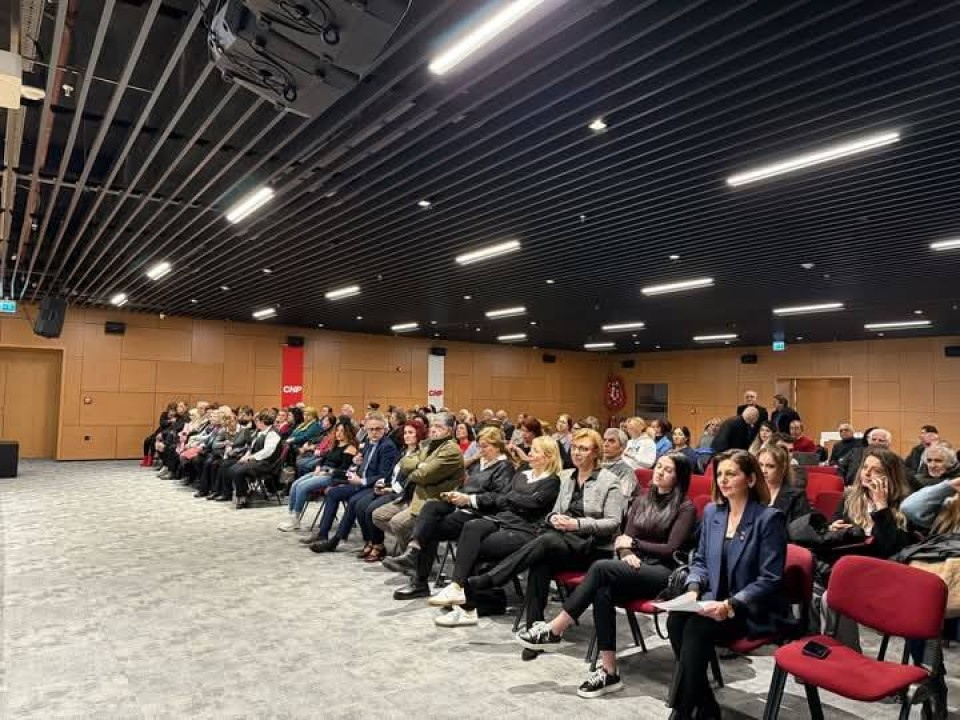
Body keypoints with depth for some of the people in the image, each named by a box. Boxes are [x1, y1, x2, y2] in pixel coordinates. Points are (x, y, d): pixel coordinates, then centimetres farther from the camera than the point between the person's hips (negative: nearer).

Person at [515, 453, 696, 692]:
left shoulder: (685, 508, 2)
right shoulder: (641, 501, 19)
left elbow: (671, 550, -6)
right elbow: (625, 539, 12)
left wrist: (635, 543, -4)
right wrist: (627, 554, -10)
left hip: (665, 574, -5)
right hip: (637, 569, 5)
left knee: (601, 567, -30)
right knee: (603, 592, -31)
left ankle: (554, 631, -24)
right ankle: (609, 673, -24)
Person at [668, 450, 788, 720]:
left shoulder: (770, 518, -11)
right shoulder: (711, 511, 8)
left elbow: (770, 580, -14)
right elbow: (700, 560, 15)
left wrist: (730, 606, -25)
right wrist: (694, 589, -6)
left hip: (754, 612, -5)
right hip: (715, 600, 5)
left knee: (696, 627, -30)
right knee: (676, 619, -24)